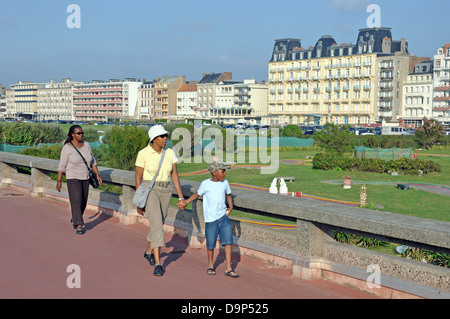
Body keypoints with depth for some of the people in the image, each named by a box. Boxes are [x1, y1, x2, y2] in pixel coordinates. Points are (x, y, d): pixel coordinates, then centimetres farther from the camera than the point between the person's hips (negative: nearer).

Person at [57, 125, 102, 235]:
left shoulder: (86, 145, 1)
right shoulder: (67, 148, -13)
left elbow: (92, 161, 8)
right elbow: (62, 166, -9)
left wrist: (97, 175, 0)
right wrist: (59, 181, -10)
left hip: (85, 178, 5)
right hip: (73, 178, -5)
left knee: (83, 201, 11)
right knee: (76, 201, -12)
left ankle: (74, 219, 34)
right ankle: (79, 226, -8)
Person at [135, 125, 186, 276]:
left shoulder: (170, 153, 0)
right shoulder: (143, 153, -11)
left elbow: (174, 175, 3)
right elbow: (138, 178, -7)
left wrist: (181, 197, -3)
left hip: (165, 191, 5)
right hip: (149, 191, -5)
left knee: (157, 225, 18)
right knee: (158, 226, -17)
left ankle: (149, 252, 44)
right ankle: (157, 264, -14)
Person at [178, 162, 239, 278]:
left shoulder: (224, 183, 5)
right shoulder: (206, 184, -7)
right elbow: (197, 194, 6)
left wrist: (230, 207, 6)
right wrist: (185, 202, -4)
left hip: (223, 217, 3)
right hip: (211, 219, -3)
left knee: (228, 241, -5)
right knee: (211, 244, 4)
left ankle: (228, 268, 2)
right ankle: (210, 265, 28)